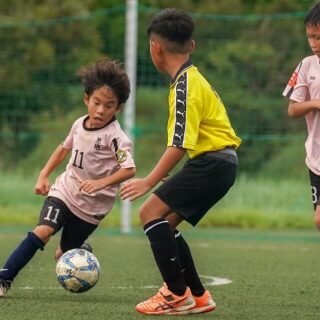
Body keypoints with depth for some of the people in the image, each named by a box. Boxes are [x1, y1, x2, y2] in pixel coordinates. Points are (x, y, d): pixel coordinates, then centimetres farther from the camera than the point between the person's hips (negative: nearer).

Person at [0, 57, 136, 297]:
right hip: (65, 190, 3)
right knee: (42, 231, -21)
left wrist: (101, 183, -41)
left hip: (92, 205, -3)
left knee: (63, 255, 5)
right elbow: (65, 148, 19)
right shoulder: (80, 125, 0)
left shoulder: (115, 137, -19)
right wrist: (44, 175, 13)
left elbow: (129, 169, -29)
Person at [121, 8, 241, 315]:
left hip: (212, 162, -10)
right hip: (219, 162, 10)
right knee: (165, 223, 14)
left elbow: (179, 144, -22)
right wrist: (164, 174, 20)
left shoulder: (186, 85, -15)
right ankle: (197, 296, 16)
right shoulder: (192, 78, 15)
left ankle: (177, 294, -13)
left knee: (151, 211, -14)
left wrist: (149, 182, -21)